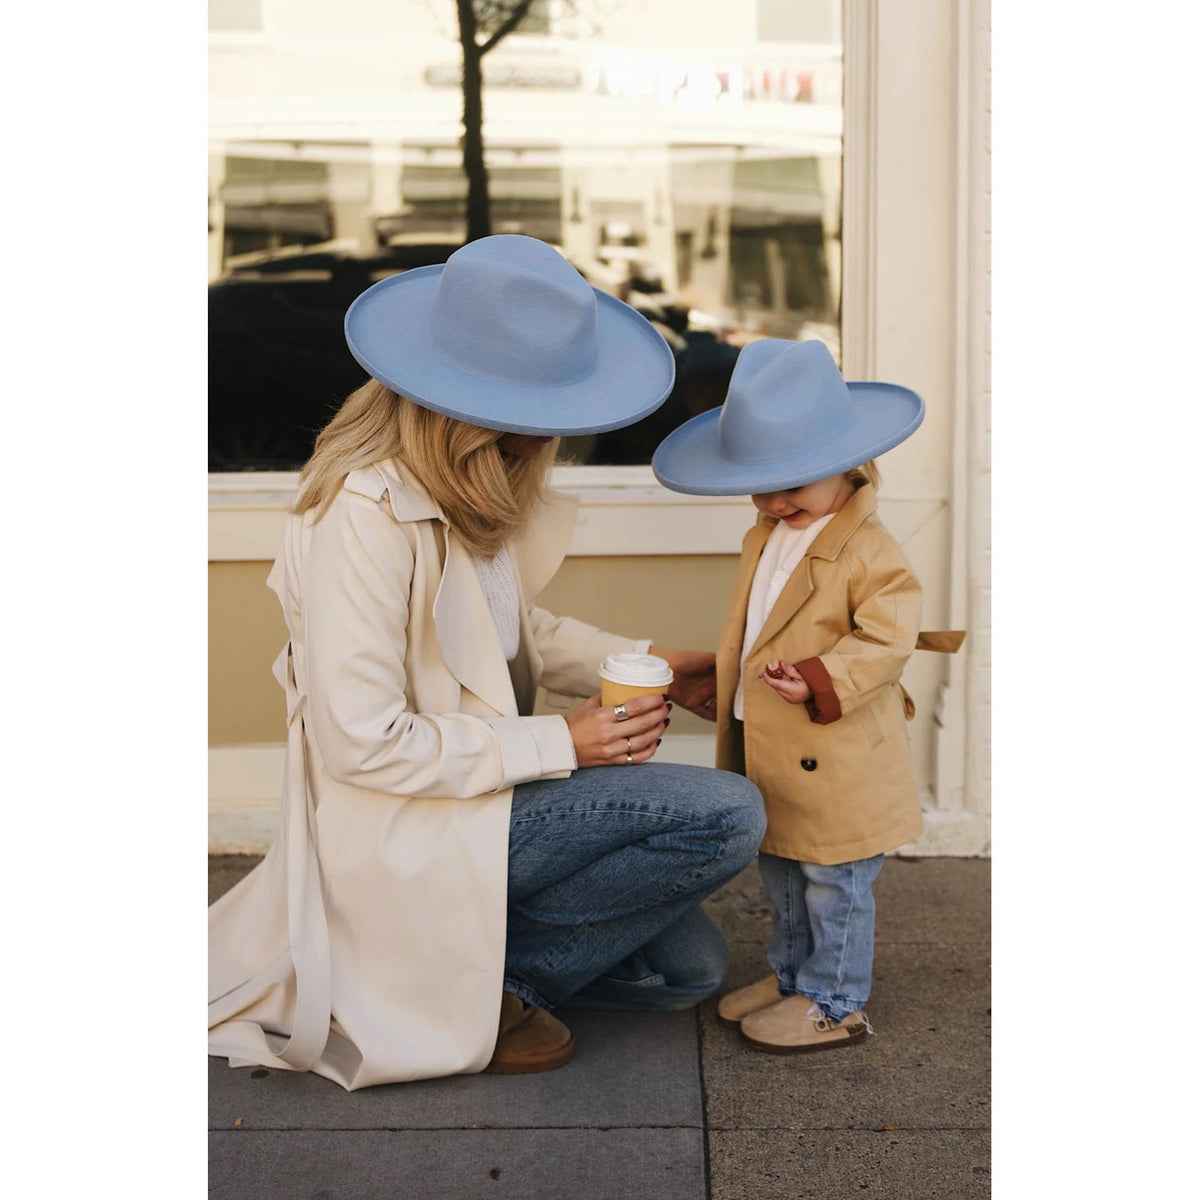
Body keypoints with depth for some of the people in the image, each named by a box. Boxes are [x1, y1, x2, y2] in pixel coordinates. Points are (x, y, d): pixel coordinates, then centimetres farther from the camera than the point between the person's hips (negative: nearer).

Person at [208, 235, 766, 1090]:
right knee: (728, 816, -18)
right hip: (404, 833, -9)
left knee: (691, 966, 10)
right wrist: (561, 744, -22)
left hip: (477, 789, 9)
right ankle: (478, 981, -6)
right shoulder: (365, 514, -26)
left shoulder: (471, 489, 3)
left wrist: (648, 667, 5)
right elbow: (363, 744, -26)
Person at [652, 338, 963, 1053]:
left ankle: (835, 1005, 17)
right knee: (783, 878, 21)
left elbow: (888, 638, -23)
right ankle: (792, 976, 37)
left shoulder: (869, 552, -18)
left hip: (837, 763, -9)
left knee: (834, 887, 4)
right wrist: (721, 686, 24)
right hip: (769, 754, 9)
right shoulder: (766, 539, 9)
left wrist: (821, 681, -34)